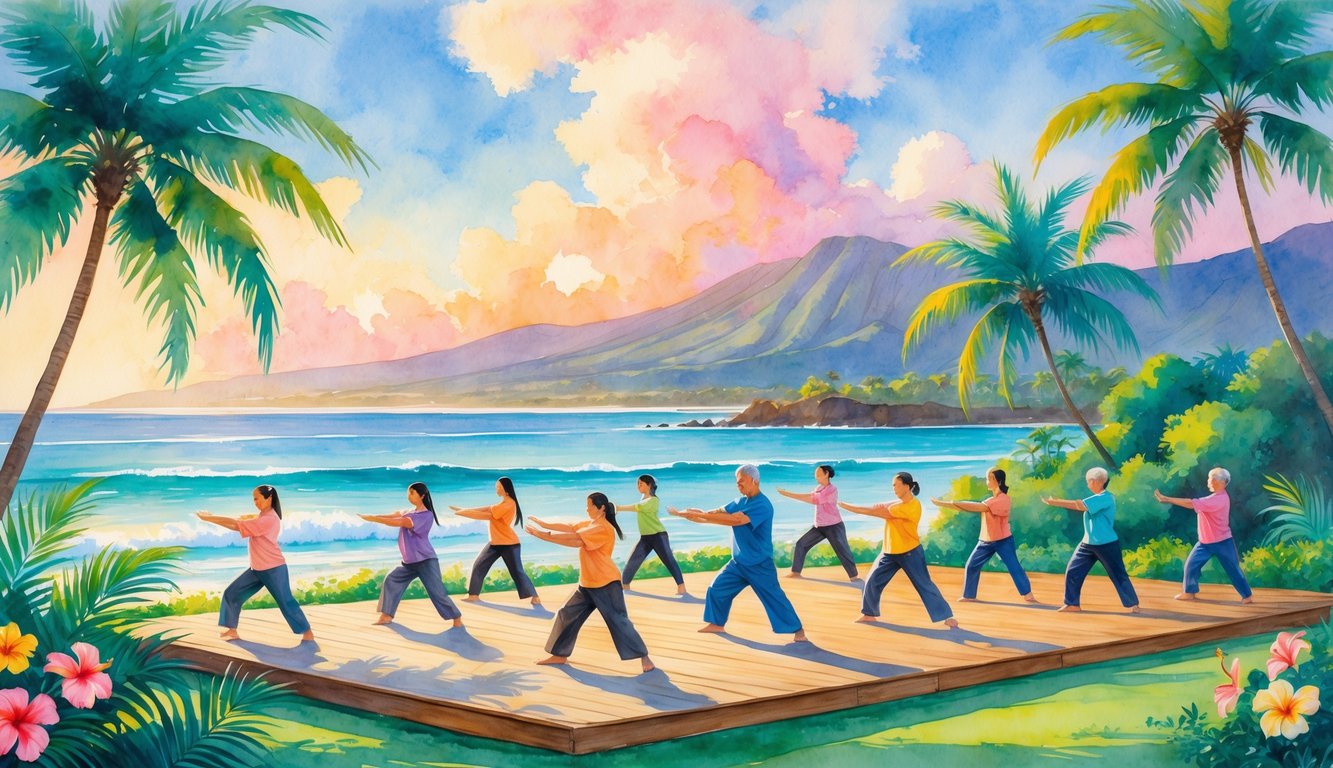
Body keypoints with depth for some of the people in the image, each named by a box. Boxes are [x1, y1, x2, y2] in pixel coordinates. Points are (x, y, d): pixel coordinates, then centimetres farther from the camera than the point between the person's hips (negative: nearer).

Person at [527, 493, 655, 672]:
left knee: (618, 621, -10)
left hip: (606, 584, -9)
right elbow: (568, 528, 6)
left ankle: (644, 657, -3)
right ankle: (559, 655, 23)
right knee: (567, 615, 12)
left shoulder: (604, 529, -19)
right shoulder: (589, 524, 11)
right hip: (587, 584, 9)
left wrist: (546, 535, -24)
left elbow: (575, 539, -24)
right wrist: (544, 524, -3)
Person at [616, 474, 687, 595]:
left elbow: (637, 507, -26)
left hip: (658, 535, -8)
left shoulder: (653, 500, -15)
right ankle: (624, 585, 16)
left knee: (669, 560, -11)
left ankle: (681, 587, -13)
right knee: (632, 561, 5)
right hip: (645, 537, 8)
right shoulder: (643, 499, 15)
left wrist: (620, 508, -28)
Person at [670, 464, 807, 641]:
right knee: (717, 588, 10)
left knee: (774, 598, -4)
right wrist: (686, 513, -17)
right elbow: (718, 513, -2)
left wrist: (700, 515, -36)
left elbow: (735, 520, -35)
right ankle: (717, 624, 26)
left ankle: (797, 629, 8)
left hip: (759, 565, -8)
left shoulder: (762, 505, -24)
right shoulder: (741, 502, 5)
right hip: (738, 562, 8)